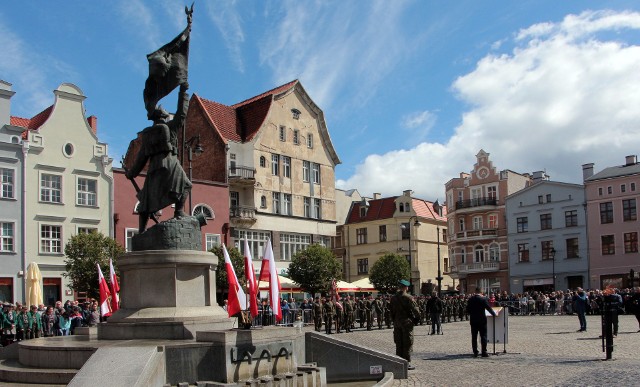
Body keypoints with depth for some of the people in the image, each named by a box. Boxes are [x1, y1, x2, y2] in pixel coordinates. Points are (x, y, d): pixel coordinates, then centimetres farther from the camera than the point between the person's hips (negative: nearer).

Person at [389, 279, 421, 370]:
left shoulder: (393, 298, 6)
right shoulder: (408, 298, -12)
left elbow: (391, 311, 11)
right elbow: (416, 310, -13)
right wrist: (416, 320, 1)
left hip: (397, 323, 6)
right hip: (407, 322, -5)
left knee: (398, 343, 11)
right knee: (408, 344, 1)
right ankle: (407, 363, 2)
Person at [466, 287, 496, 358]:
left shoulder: (470, 299, 1)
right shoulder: (483, 299, -10)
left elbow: (467, 309, 6)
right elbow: (488, 308, -6)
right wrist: (494, 314, 9)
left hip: (473, 320, 3)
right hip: (482, 320, -3)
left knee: (474, 336, 8)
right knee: (483, 336, 1)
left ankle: (475, 352, 8)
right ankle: (484, 352, -2)